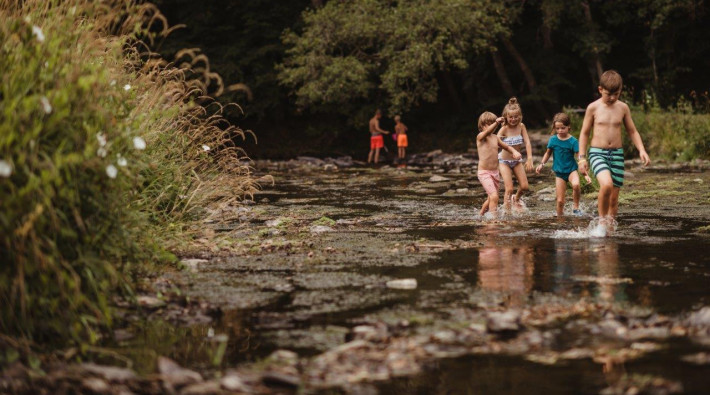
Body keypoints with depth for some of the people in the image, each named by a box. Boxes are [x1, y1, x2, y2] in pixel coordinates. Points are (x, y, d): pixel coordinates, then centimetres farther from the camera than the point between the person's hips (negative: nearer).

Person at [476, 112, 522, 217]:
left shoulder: (495, 138, 9)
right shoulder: (480, 137, -10)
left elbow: (507, 147, 20)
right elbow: (487, 132, -33)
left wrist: (514, 152, -3)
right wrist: (497, 122, -50)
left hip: (495, 172, 7)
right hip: (484, 173, -7)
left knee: (491, 199, 17)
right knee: (494, 196, -21)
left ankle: (481, 215, 38)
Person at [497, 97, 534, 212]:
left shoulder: (521, 126, -8)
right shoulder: (504, 129, -17)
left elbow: (527, 142, -12)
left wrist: (530, 159, -23)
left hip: (517, 160, 4)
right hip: (504, 160, -4)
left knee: (524, 187, 1)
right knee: (509, 189, -10)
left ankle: (516, 199, 33)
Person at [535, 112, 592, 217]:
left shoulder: (573, 141, -10)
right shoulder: (553, 140, -1)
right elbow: (548, 153, 16)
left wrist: (585, 174, -15)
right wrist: (542, 164, 3)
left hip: (571, 170, -2)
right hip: (559, 173, 2)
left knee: (576, 185, -35)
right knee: (560, 201, -1)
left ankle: (576, 208, -15)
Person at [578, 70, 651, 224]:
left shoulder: (623, 108, 6)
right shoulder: (593, 108, -1)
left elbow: (632, 132, 14)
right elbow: (584, 133, 6)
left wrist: (642, 150, -1)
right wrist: (582, 157, 0)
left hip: (617, 154, 3)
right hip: (597, 153, -3)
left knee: (614, 197, 3)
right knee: (606, 184, -30)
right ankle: (602, 219, -11)